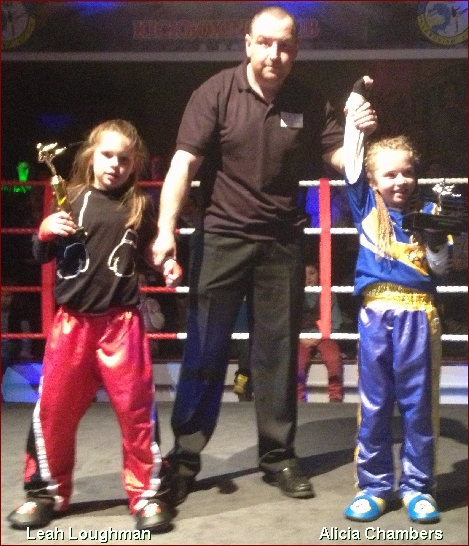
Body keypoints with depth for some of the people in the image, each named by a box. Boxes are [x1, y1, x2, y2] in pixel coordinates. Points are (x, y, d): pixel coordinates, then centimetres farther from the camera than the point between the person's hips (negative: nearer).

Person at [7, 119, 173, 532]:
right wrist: (45, 232, -11)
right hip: (72, 321, 1)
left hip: (122, 321, -1)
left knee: (136, 407, 1)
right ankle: (46, 492, 23)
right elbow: (42, 256, 8)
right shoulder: (73, 200, 3)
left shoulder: (140, 206, 3)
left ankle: (146, 494, 14)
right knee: (54, 407, 7)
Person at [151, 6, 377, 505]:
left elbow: (342, 160, 3)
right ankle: (183, 458, 11)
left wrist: (359, 135, -19)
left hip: (281, 242, 3)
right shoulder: (216, 93, -7)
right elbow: (184, 163, -13)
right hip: (221, 238, -3)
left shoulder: (309, 104, 2)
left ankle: (278, 457, 21)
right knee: (205, 350, 0)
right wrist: (166, 229, -25)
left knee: (278, 351, 9)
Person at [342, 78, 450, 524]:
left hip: (419, 312, 0)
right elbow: (353, 157, 2)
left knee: (419, 402, 5)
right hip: (376, 312, 0)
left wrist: (436, 240, -13)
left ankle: (417, 487, 16)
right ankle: (373, 486, 15)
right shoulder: (366, 206, 7)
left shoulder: (427, 212, 6)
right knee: (374, 403, 5)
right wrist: (355, 102, 5)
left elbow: (440, 269, 6)